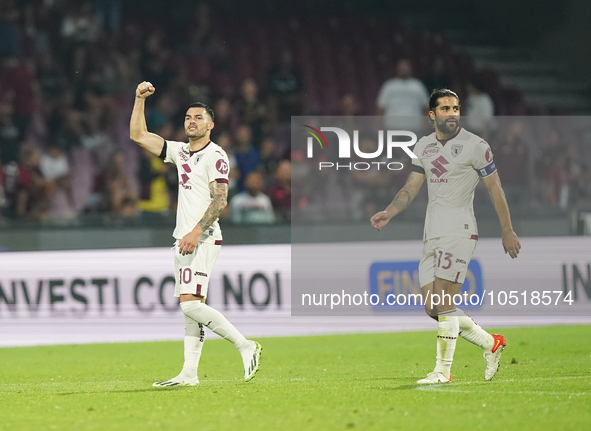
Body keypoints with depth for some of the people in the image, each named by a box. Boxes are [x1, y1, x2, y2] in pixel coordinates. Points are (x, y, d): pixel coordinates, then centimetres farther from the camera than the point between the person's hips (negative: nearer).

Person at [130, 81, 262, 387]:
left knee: (190, 304, -17)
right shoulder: (180, 152, 16)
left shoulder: (215, 155, -8)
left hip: (203, 239, -8)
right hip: (184, 240, 8)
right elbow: (138, 135, 21)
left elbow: (220, 200, -15)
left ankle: (245, 346, -8)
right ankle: (189, 373, 2)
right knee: (190, 307, 4)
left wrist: (196, 232, -23)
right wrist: (140, 100, 12)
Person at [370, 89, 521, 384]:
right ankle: (490, 343, 21)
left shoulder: (475, 146, -5)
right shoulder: (424, 147, 13)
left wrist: (507, 232, 0)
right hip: (432, 234, 7)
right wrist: (388, 213, 0)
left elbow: (495, 190, -1)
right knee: (433, 308, 5)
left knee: (443, 303, -12)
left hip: (458, 230, -7)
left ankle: (443, 370, -5)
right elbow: (411, 188, 16)